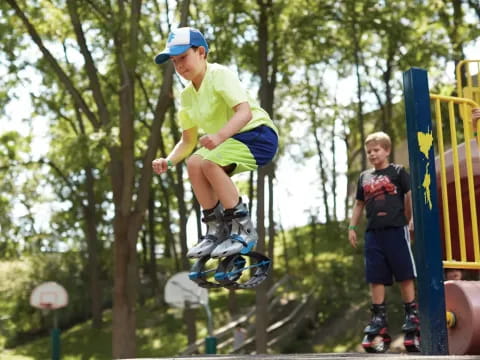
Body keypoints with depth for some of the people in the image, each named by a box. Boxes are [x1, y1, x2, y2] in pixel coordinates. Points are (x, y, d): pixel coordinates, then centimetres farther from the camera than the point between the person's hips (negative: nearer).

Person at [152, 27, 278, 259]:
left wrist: (219, 136, -46)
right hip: (228, 142, 7)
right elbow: (188, 140, 9)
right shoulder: (187, 96, 8)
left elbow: (245, 112, -29)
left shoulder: (220, 75, -14)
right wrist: (168, 161, -11)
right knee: (194, 164, -20)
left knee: (209, 163, -30)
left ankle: (243, 229, -19)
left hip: (258, 134, -7)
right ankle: (216, 230, -8)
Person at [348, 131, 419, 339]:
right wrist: (352, 227, 14)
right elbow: (359, 204, 20)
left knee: (404, 274, -1)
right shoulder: (364, 177, 15)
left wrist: (410, 221, -4)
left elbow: (410, 197, 0)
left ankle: (411, 314, 6)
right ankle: (379, 316, 10)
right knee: (375, 277, 5)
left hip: (396, 229, -5)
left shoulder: (397, 171, 2)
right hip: (373, 232, 5)